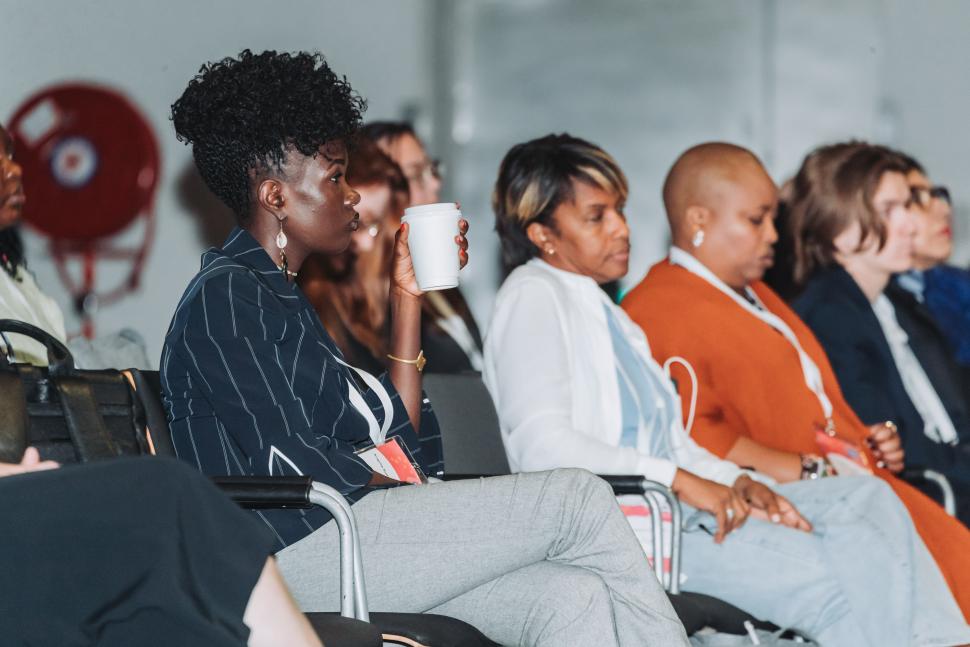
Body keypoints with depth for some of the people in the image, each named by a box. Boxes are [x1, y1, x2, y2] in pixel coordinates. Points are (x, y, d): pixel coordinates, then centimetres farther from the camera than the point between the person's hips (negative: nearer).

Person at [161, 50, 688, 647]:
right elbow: (288, 461, -14)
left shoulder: (281, 295, 24)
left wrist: (407, 299, 18)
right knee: (578, 497, -14)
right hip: (294, 548, -9)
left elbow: (394, 435, 20)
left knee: (571, 597, -15)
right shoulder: (224, 295, -5)